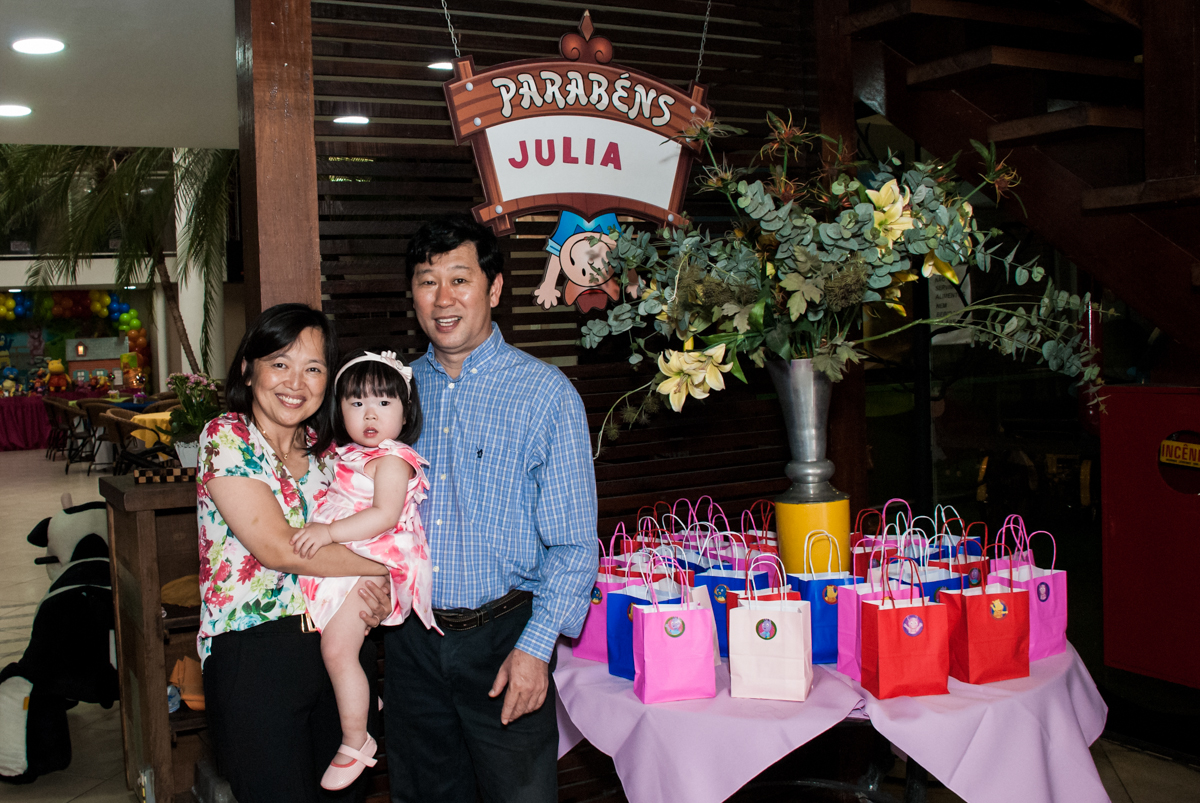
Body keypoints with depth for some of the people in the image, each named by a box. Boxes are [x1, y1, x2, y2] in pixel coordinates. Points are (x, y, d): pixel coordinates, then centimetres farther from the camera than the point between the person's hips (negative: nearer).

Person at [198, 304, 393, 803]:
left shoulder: (324, 448, 9)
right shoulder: (226, 438, -8)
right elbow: (278, 547, -19)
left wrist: (379, 591, -9)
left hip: (343, 645, 6)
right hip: (254, 656, -5)